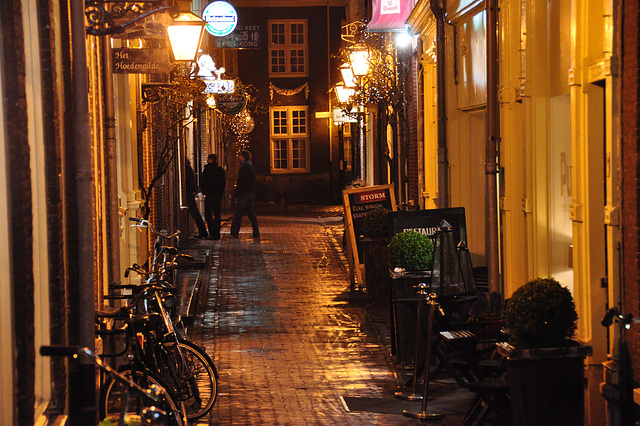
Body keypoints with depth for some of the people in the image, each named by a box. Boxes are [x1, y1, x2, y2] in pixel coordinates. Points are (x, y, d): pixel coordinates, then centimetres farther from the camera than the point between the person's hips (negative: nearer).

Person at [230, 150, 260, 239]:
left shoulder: (244, 166, -13)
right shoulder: (251, 166, 16)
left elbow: (240, 181, -16)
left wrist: (236, 193, -13)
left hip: (244, 194, -9)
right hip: (251, 194, 9)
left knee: (238, 214, -3)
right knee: (251, 214, 8)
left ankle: (234, 233, -2)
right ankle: (256, 234, 4)